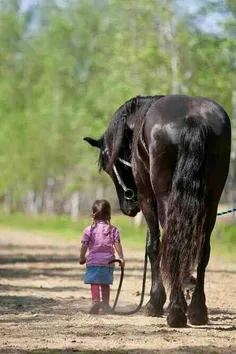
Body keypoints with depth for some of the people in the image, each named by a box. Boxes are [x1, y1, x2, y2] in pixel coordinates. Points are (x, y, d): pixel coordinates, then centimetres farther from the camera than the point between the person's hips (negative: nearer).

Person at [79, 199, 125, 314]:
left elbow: (84, 246, -2)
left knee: (94, 283, -1)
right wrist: (121, 258, -1)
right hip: (108, 261, 2)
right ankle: (105, 304, 16)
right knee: (105, 283, 14)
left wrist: (82, 258, 10)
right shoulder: (113, 230, 2)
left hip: (93, 261, -2)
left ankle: (95, 300, -22)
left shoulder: (89, 230, -2)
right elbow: (117, 244, -4)